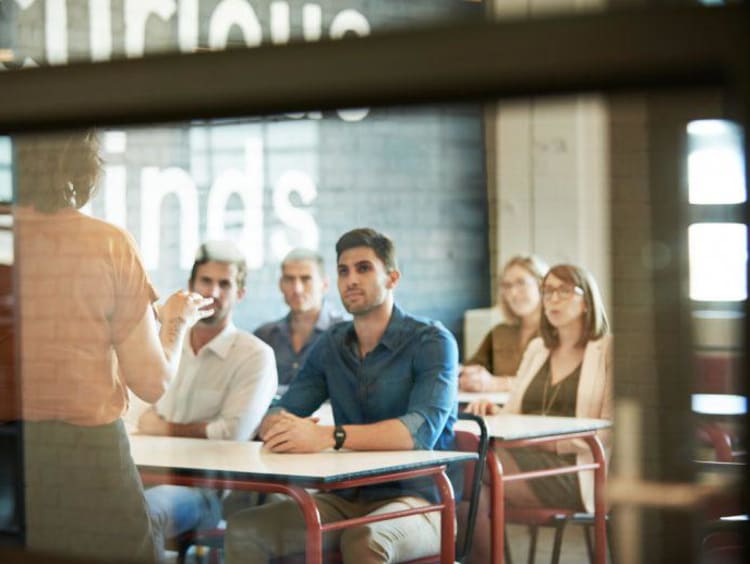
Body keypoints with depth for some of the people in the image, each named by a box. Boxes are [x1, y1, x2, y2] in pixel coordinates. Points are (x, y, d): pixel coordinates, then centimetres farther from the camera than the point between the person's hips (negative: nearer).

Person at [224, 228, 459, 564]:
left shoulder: (431, 342, -7)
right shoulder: (331, 344, 11)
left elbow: (423, 429, -24)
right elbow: (275, 418, 7)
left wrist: (328, 436, -37)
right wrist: (281, 426, -21)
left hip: (417, 500, -5)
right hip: (346, 499, 5)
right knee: (243, 530, -17)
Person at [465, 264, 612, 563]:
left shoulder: (608, 350, 6)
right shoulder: (537, 349, 26)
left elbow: (609, 431, -3)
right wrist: (494, 412, -3)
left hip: (572, 470, -5)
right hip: (526, 458, 5)